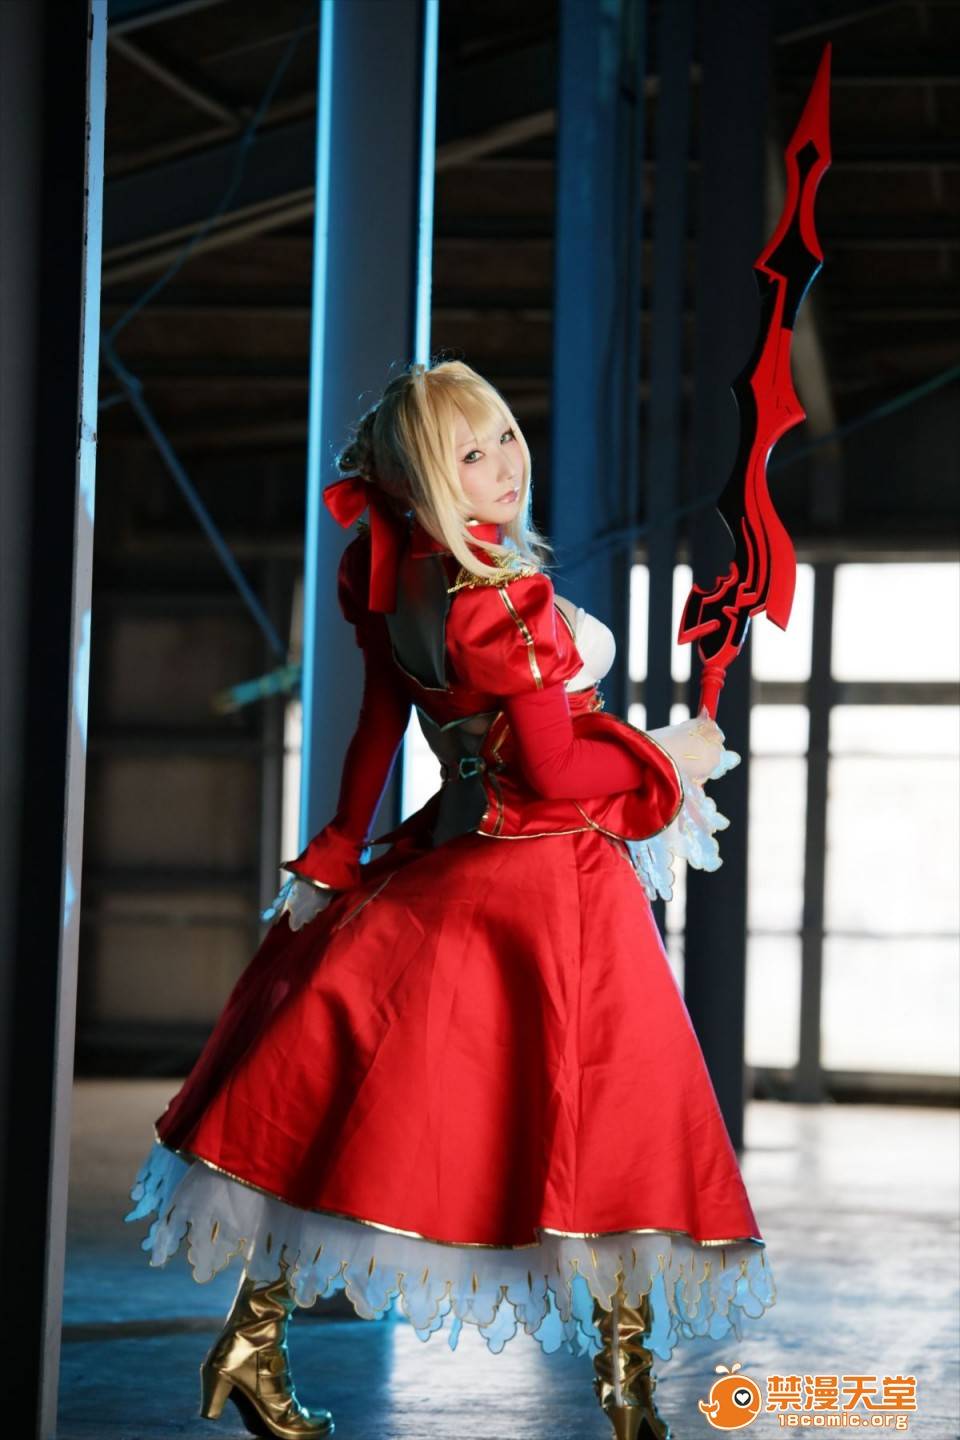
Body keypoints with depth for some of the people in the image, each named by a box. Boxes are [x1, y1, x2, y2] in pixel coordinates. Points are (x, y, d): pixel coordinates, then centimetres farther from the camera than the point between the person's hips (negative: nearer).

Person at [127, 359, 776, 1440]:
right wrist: (671, 761, -5)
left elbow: (376, 728, 11)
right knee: (613, 1120, 2)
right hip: (548, 878, -8)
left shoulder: (401, 584, 1)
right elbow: (552, 774, -20)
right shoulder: (499, 597, -22)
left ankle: (253, 1343, 14)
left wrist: (335, 858, 19)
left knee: (346, 1106, 10)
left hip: (447, 862, 8)